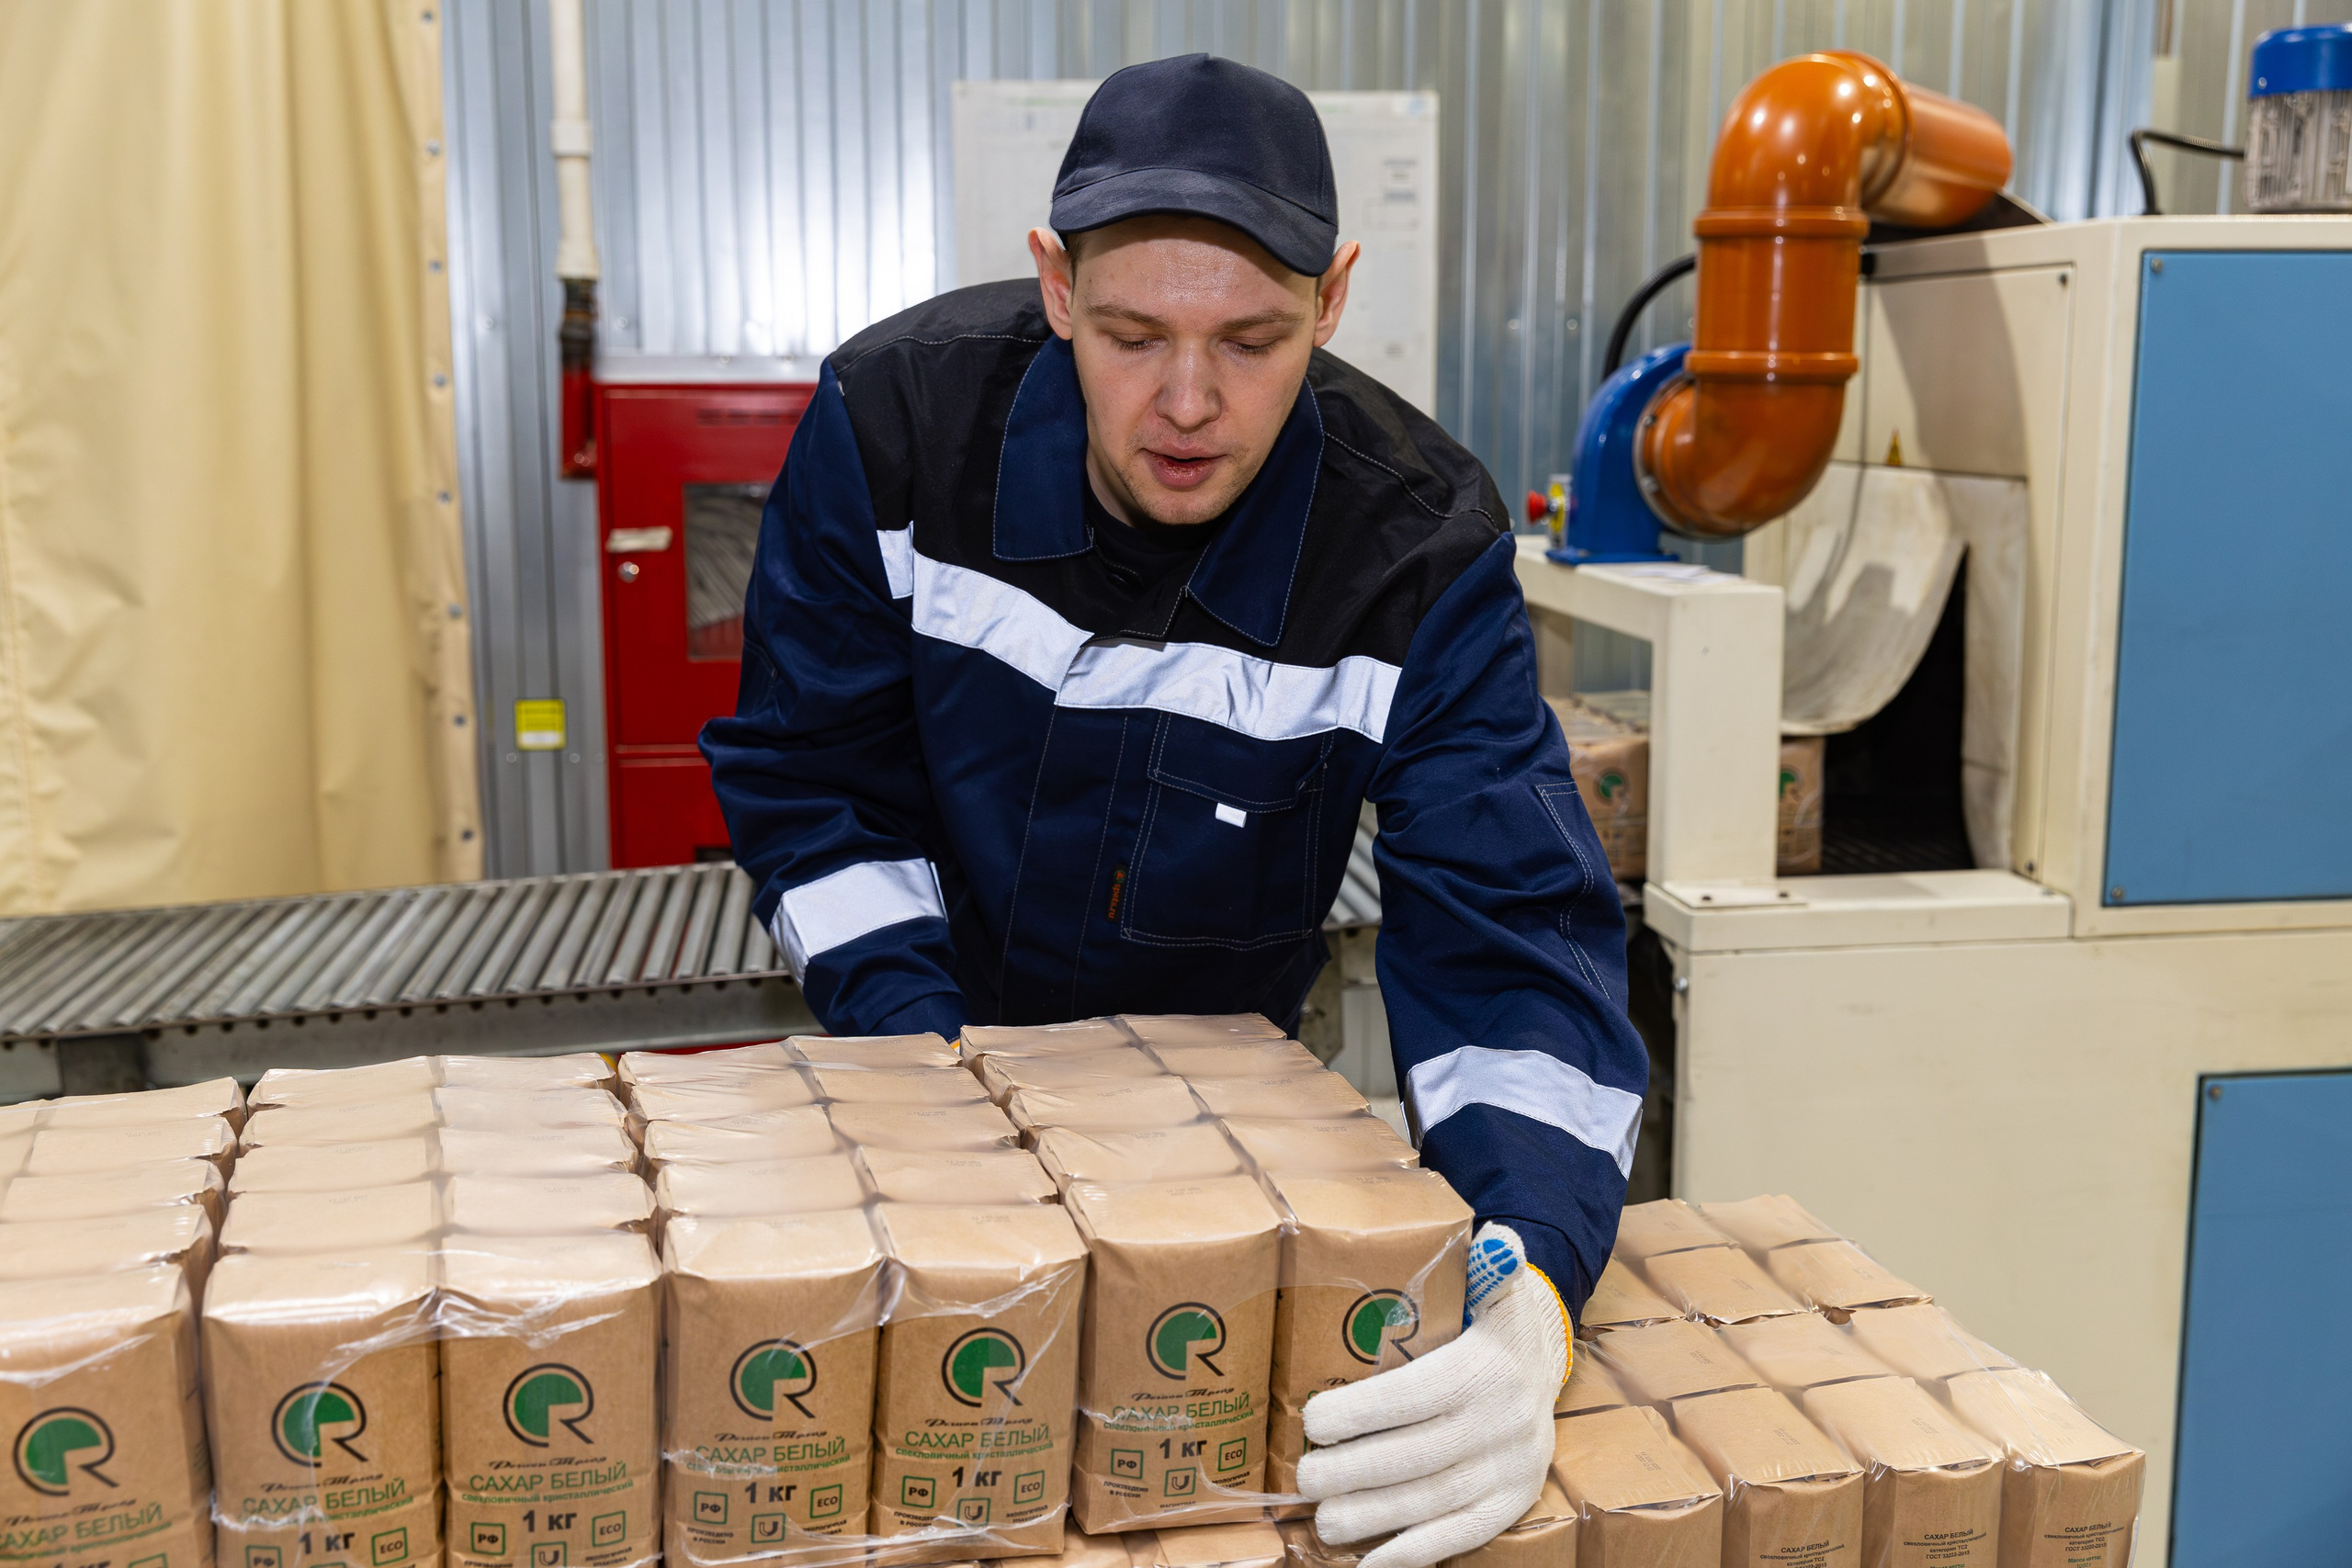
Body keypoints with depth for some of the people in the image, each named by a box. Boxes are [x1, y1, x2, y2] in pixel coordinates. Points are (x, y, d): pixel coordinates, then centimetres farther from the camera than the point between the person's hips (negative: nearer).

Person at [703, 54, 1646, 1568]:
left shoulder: (1423, 548, -29)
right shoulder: (898, 417, -26)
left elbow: (1512, 936, -34)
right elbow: (813, 778, -14)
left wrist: (1527, 1291, -51)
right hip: (938, 1008, 1)